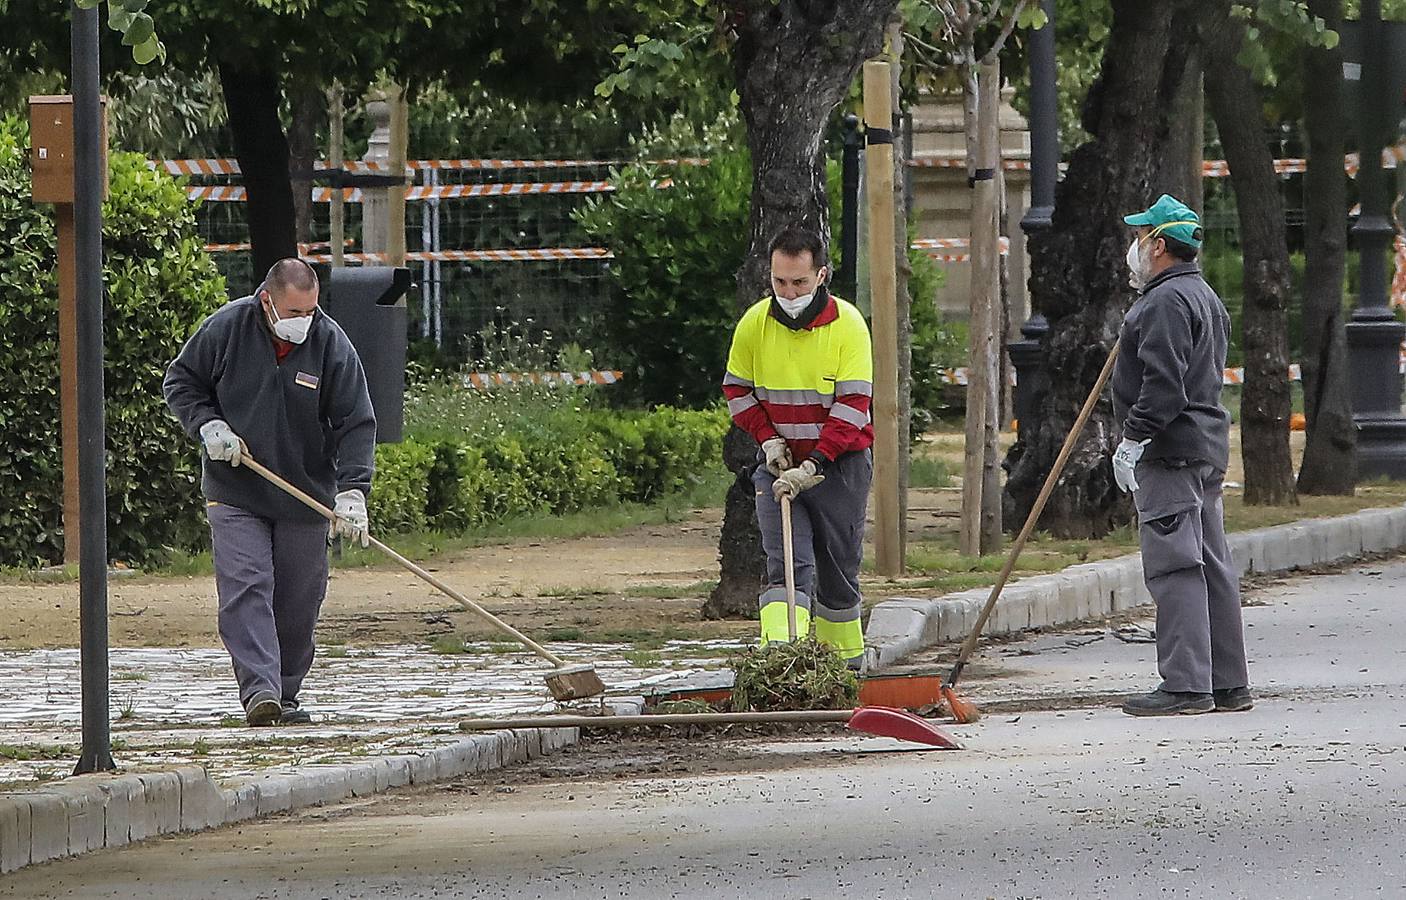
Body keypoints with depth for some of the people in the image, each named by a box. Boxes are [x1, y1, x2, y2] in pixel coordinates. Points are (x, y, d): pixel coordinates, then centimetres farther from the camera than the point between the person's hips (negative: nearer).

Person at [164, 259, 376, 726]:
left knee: (298, 600, 7)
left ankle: (285, 693, 21)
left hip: (306, 494, 2)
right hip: (234, 490, -2)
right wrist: (208, 426, -12)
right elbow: (181, 382, 5)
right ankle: (259, 690, -24)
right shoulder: (226, 328, -9)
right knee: (246, 587, -16)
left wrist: (352, 491, -19)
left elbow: (356, 424, -9)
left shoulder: (331, 344, -9)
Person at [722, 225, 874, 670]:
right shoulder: (755, 323, -3)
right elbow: (736, 389, 11)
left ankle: (846, 662, 24)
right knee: (786, 566, -14)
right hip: (780, 465, 1)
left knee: (838, 571, 7)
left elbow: (852, 404, -15)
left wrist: (813, 466, -23)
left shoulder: (848, 324, -12)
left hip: (839, 463, -1)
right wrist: (768, 438, -4)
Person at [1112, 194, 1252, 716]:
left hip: (1170, 452, -11)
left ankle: (1186, 684, -15)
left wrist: (1133, 438, -19)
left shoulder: (1166, 302, -13)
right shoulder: (1205, 298, 21)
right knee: (1212, 565, 11)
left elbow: (1163, 382, -21)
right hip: (1208, 447, 11)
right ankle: (1229, 683, 13)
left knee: (1174, 566, -11)